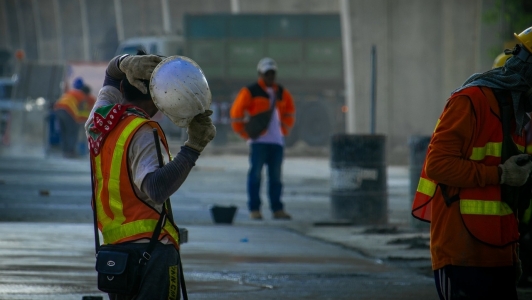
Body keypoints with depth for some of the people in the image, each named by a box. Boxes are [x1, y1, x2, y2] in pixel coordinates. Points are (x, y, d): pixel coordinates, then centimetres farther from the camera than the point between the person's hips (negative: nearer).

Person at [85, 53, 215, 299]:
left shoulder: (99, 119, 7)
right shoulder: (144, 134, -16)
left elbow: (111, 75, 25)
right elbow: (156, 189, -33)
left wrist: (126, 63, 0)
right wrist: (193, 148, -37)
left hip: (113, 244, 8)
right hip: (150, 248, -8)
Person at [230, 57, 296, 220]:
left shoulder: (281, 93, 14)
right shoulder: (250, 92, -2)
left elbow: (289, 113, 29)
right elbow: (236, 114, -2)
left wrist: (284, 130, 17)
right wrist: (246, 134, -5)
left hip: (277, 141, 5)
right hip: (258, 141, -5)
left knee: (276, 176, 5)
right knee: (255, 174, -6)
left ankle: (277, 209, 7)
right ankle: (254, 209, -4)